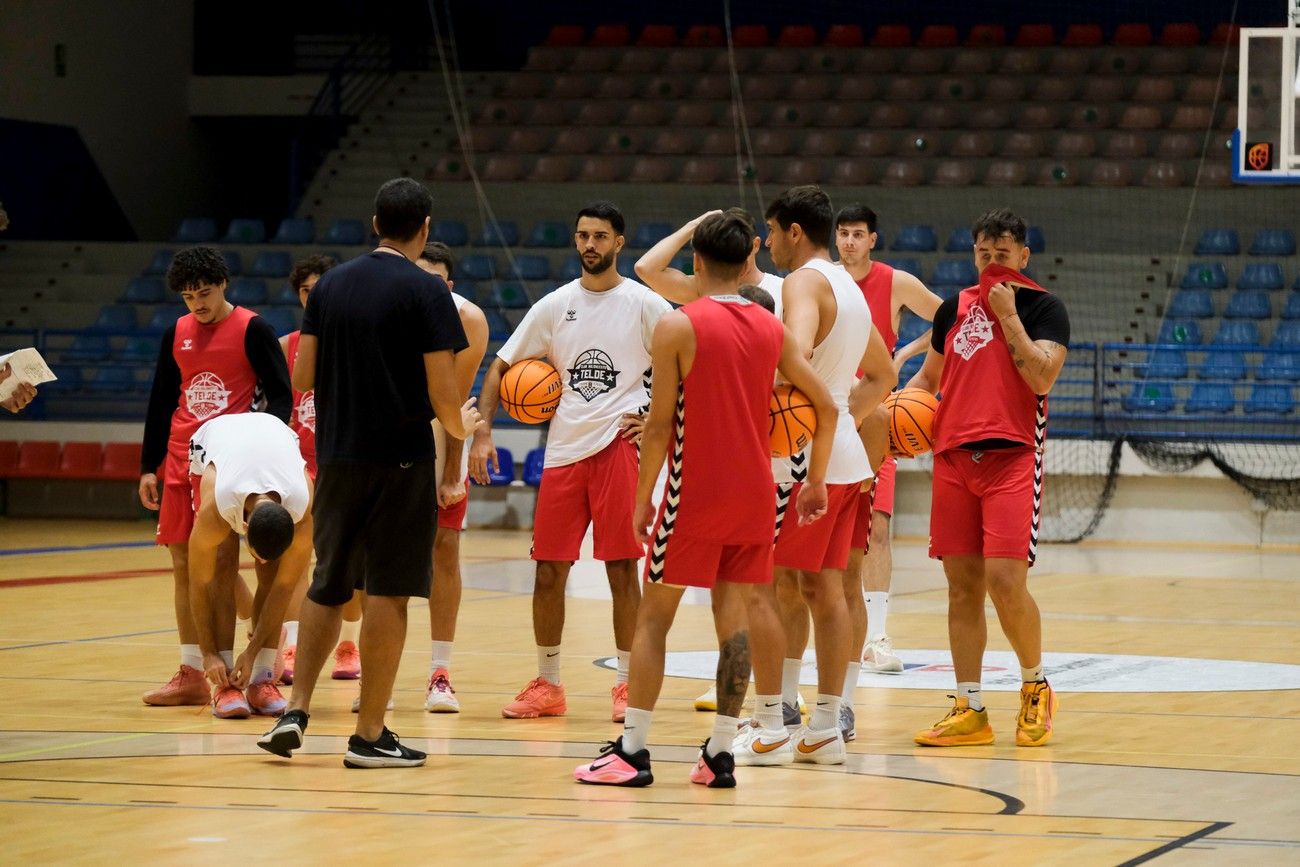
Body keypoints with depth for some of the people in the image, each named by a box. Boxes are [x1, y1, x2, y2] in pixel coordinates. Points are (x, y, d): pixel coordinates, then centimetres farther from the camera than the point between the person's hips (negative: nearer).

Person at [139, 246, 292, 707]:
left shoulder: (252, 329, -3)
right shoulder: (177, 333, 12)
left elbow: (281, 395, -4)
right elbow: (160, 402, 17)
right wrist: (148, 466, 13)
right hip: (180, 460, 5)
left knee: (221, 562, -13)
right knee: (183, 564, 4)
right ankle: (190, 675, 9)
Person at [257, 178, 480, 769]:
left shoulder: (330, 285, 7)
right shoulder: (426, 292, -10)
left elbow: (302, 376, 8)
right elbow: (442, 392, -13)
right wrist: (461, 426, 8)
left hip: (337, 455, 5)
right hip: (401, 459, -5)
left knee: (328, 586, 17)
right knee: (388, 592, 0)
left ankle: (296, 709, 9)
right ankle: (369, 735, 2)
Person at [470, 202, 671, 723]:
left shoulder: (643, 304, -1)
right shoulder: (555, 305, 9)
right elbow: (501, 366, 12)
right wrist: (483, 432, 1)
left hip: (618, 445, -4)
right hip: (564, 449, 4)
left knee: (621, 570, -3)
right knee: (548, 570, 4)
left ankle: (628, 685, 5)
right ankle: (547, 685, 16)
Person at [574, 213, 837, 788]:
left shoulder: (677, 327, -9)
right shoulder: (772, 329, 6)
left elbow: (660, 424, -10)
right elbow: (826, 406, 6)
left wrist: (642, 498, -2)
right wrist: (817, 481, 16)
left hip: (694, 495, -4)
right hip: (754, 494, 5)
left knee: (653, 617, 3)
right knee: (733, 617, 8)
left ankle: (632, 750, 0)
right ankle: (720, 755, 5)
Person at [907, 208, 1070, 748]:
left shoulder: (1043, 307, 0)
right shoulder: (954, 308, 15)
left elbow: (1041, 378, -13)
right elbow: (930, 375, 26)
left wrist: (1008, 315, -12)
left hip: (1012, 456, -5)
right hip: (954, 456, 5)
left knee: (1005, 580, -15)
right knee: (962, 587, 3)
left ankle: (1035, 687, 7)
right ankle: (969, 711, 7)